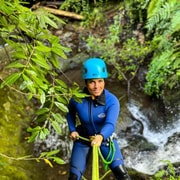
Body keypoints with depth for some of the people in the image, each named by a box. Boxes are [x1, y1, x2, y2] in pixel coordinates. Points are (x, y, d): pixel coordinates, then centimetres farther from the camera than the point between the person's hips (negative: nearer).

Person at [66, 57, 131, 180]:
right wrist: (72, 130, -6)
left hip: (105, 138, -1)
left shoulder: (112, 101, -26)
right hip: (83, 139, 1)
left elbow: (110, 124, -42)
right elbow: (70, 113, 4)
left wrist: (101, 137, -60)